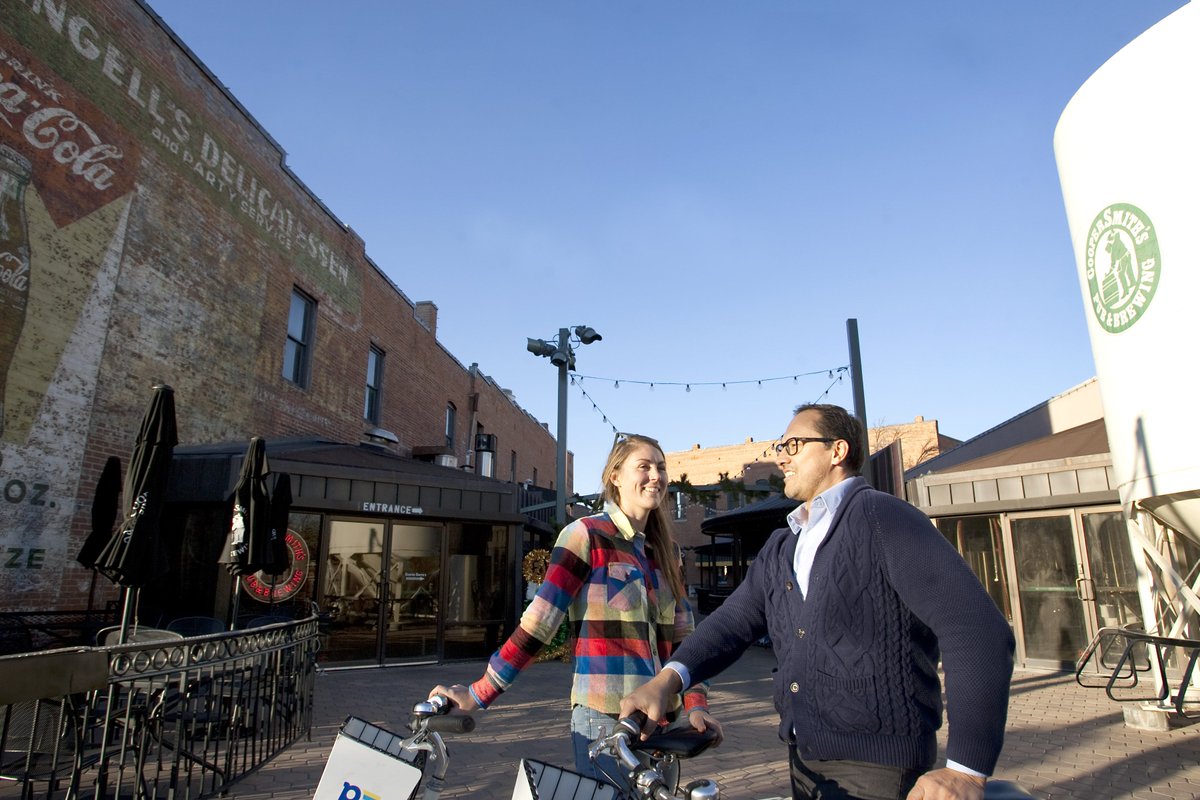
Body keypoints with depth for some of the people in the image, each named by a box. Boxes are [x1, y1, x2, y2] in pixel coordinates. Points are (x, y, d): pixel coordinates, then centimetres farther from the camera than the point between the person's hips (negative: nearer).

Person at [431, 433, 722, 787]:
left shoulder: (666, 550, 10)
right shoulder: (587, 535, -10)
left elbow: (683, 635, 7)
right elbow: (538, 622, -13)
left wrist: (696, 705, -4)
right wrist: (478, 693, -16)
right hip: (605, 720, -6)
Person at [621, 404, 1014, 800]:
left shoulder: (884, 518, -13)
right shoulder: (779, 549, 10)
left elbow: (978, 630, -21)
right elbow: (733, 621, 0)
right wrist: (666, 680, -18)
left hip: (877, 767, -7)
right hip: (803, 761, 7)